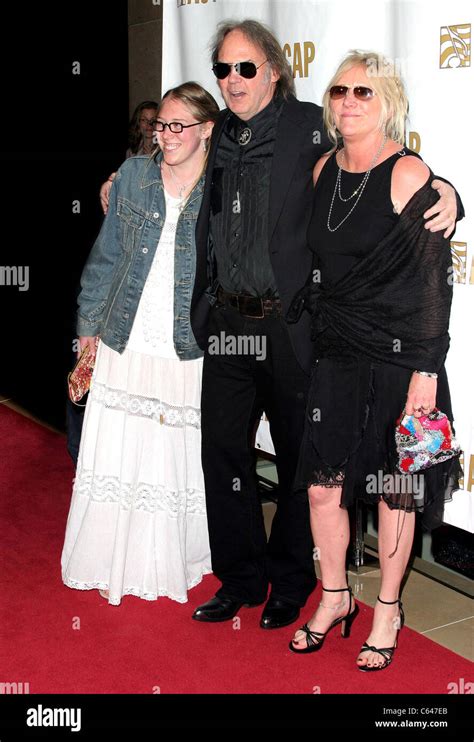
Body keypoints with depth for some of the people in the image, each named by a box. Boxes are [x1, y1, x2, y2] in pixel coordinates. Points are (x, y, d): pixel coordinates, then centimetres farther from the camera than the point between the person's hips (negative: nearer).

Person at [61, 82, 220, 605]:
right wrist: (88, 324, 10)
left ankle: (171, 566, 28)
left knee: (179, 462, 8)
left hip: (191, 353, -2)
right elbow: (106, 255, 10)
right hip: (125, 345, 2)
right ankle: (115, 566, 26)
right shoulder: (133, 175, 5)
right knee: (117, 458, 8)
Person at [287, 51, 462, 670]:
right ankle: (335, 597, 29)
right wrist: (308, 321, 16)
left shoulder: (408, 173, -10)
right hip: (334, 355, 5)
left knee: (393, 490, 7)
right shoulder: (324, 170, 8)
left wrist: (427, 371, -15)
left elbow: (435, 277, -12)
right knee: (322, 483, 7)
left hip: (397, 356, -5)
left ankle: (388, 608, 26)